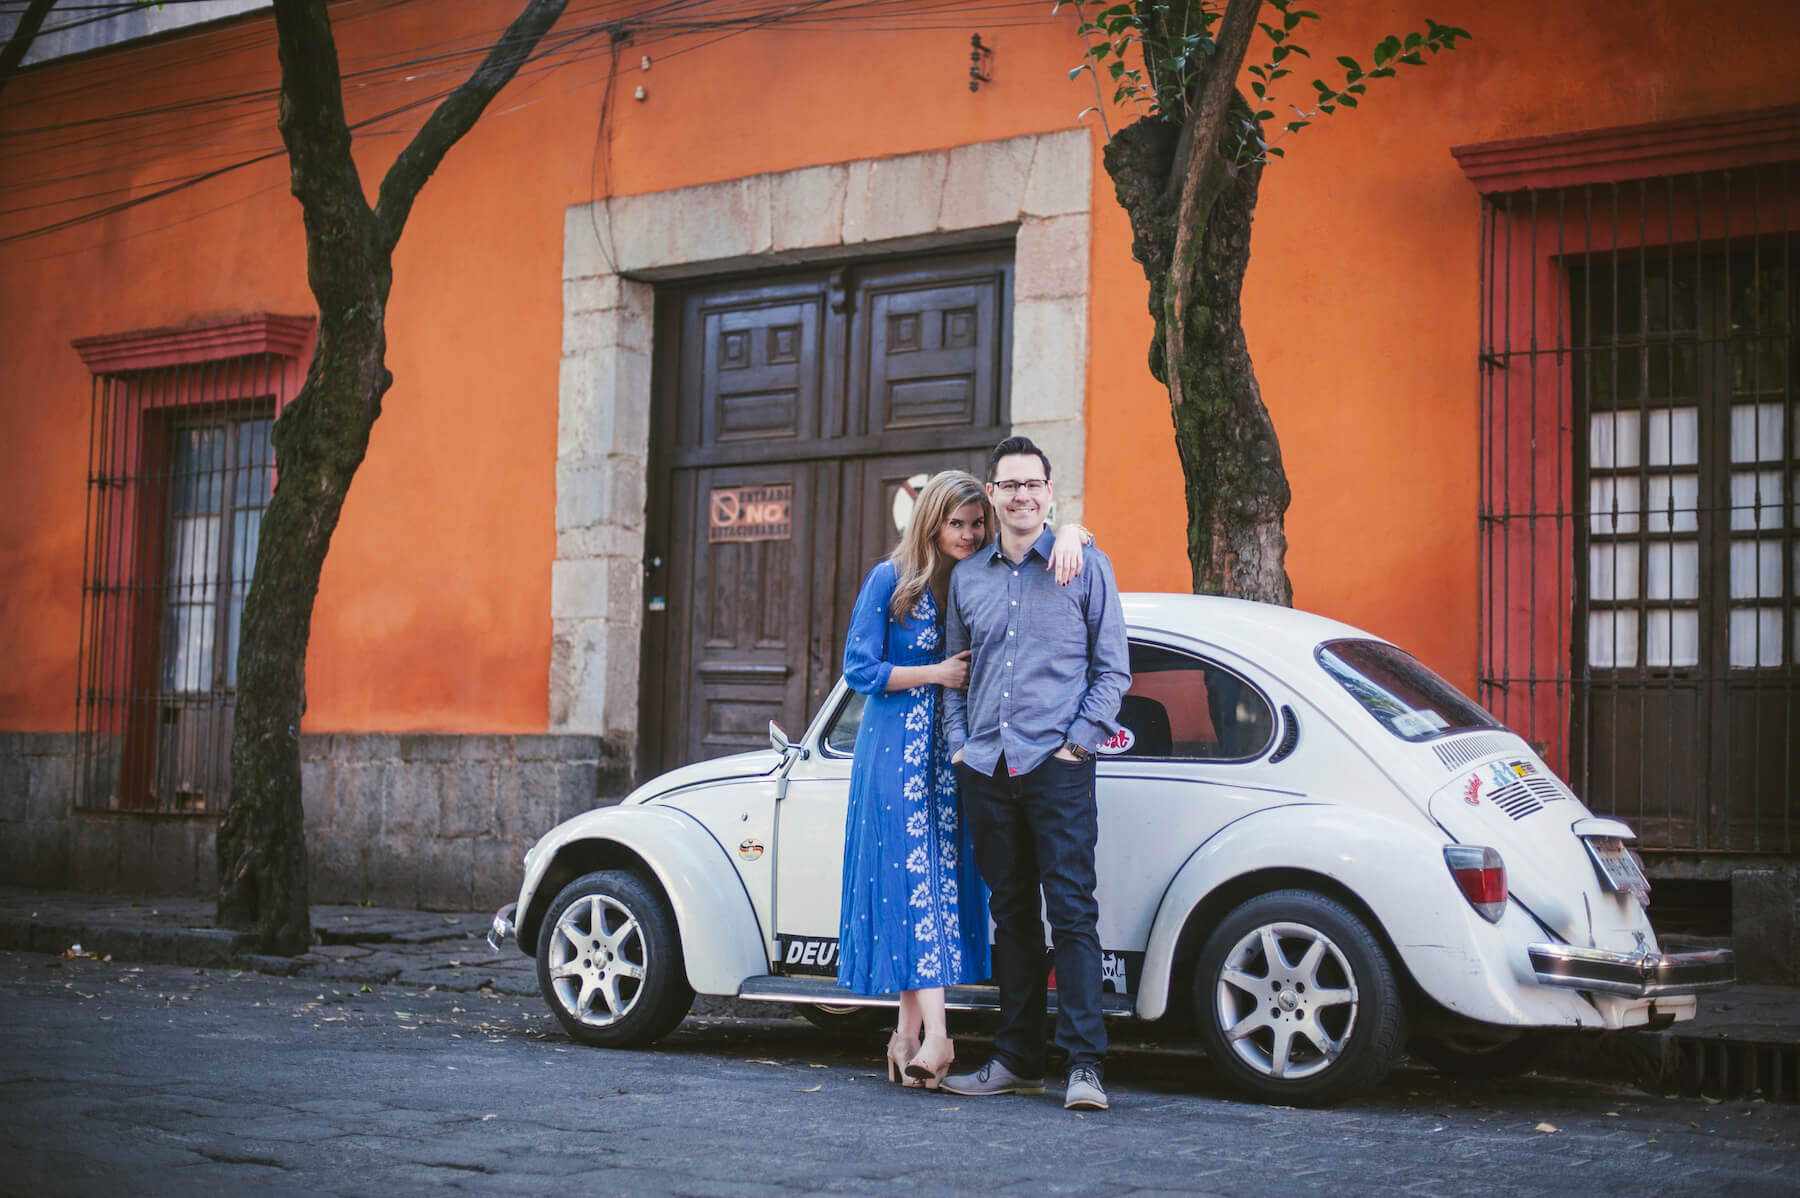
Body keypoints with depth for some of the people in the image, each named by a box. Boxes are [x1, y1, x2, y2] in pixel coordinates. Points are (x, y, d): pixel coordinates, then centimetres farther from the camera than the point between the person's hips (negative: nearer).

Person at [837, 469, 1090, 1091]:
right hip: (897, 751, -4)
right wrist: (937, 673, -9)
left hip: (959, 752, 4)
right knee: (912, 879, -11)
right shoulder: (890, 581, -3)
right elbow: (859, 670, -3)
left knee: (943, 880, 2)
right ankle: (934, 1035, -17)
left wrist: (1069, 537, -17)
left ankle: (911, 1029, 10)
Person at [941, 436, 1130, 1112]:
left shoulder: (1086, 567, 3)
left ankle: (1085, 1064, -8)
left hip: (1057, 764, -4)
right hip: (986, 770, 4)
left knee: (1071, 910, -9)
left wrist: (1081, 740, -6)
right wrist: (959, 743, 8)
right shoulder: (967, 576, 14)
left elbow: (1113, 668, 3)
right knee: (1011, 914, 10)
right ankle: (1018, 1060, 16)